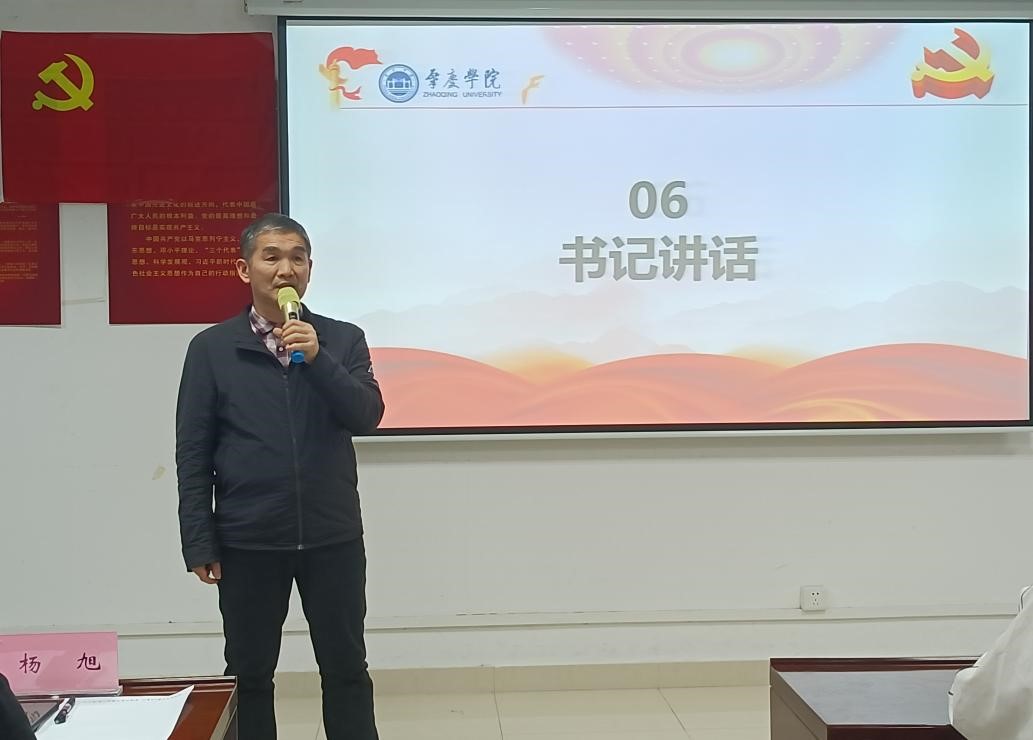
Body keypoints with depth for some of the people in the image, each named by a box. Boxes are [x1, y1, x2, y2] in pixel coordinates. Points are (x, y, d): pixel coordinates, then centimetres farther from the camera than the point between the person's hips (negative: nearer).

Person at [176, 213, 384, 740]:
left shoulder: (343, 340, 3)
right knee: (248, 673, 11)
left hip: (333, 536, 1)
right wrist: (199, 544, -4)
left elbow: (367, 416, -8)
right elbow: (193, 454, -1)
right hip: (248, 541, 0)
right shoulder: (211, 348, 0)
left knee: (346, 669, 9)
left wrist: (316, 357, -20)